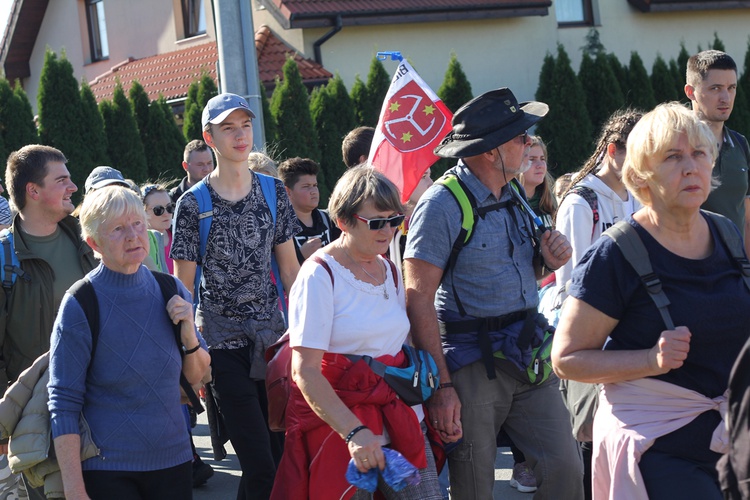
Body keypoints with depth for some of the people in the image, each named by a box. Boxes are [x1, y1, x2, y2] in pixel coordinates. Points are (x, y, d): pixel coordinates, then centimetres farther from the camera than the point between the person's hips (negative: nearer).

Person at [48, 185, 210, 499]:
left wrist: (189, 337, -9)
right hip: (107, 471, -4)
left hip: (173, 460, 4)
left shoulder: (171, 291, 1)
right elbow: (63, 405, -12)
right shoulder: (79, 306, -12)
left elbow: (196, 376, 11)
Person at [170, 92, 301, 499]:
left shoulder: (273, 193, 6)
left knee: (284, 448, 7)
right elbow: (182, 286, -2)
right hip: (223, 343, -4)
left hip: (273, 334, 4)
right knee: (260, 465, -8)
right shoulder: (193, 204, -4)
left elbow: (289, 267, 10)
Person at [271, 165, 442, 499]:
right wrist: (355, 433, -28)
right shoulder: (319, 275, -11)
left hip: (399, 418, 6)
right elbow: (305, 372, -18)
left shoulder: (391, 271, 10)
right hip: (340, 427, -6)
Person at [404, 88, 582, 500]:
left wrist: (546, 260, 2)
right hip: (471, 368, -6)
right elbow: (419, 300, -16)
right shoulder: (443, 204, -12)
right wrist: (440, 385, -20)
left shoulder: (514, 196, 12)